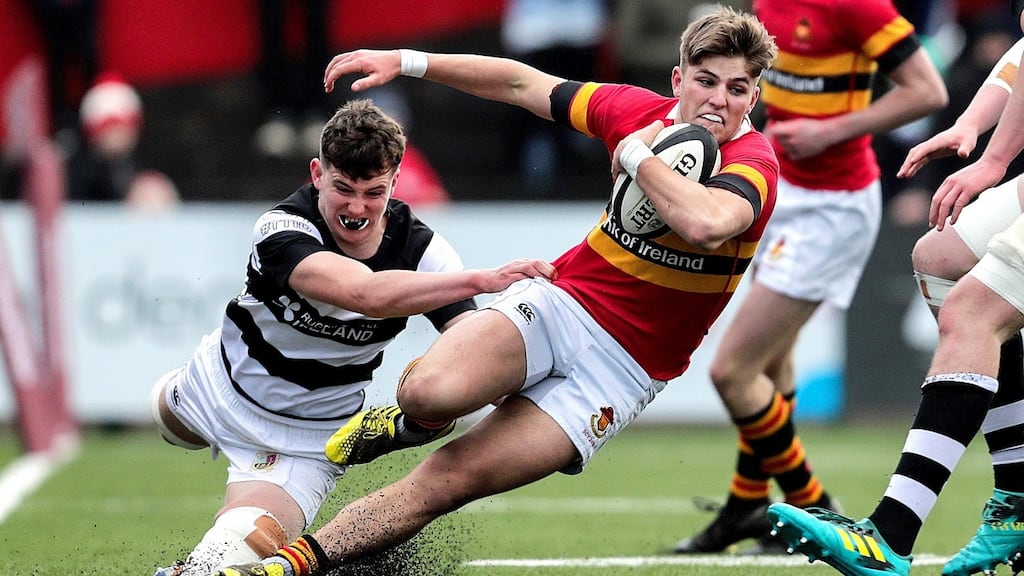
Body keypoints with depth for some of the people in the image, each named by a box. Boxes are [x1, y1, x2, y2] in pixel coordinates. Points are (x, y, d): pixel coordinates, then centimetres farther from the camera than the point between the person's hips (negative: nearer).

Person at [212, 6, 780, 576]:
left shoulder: (752, 164, -17)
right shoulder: (642, 110, -1)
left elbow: (703, 222, -41)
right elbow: (521, 84, 13)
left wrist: (637, 155, -24)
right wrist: (406, 61, 9)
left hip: (622, 370, -3)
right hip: (560, 299, 3)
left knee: (446, 483, -15)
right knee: (430, 391, -27)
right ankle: (411, 420, 9)